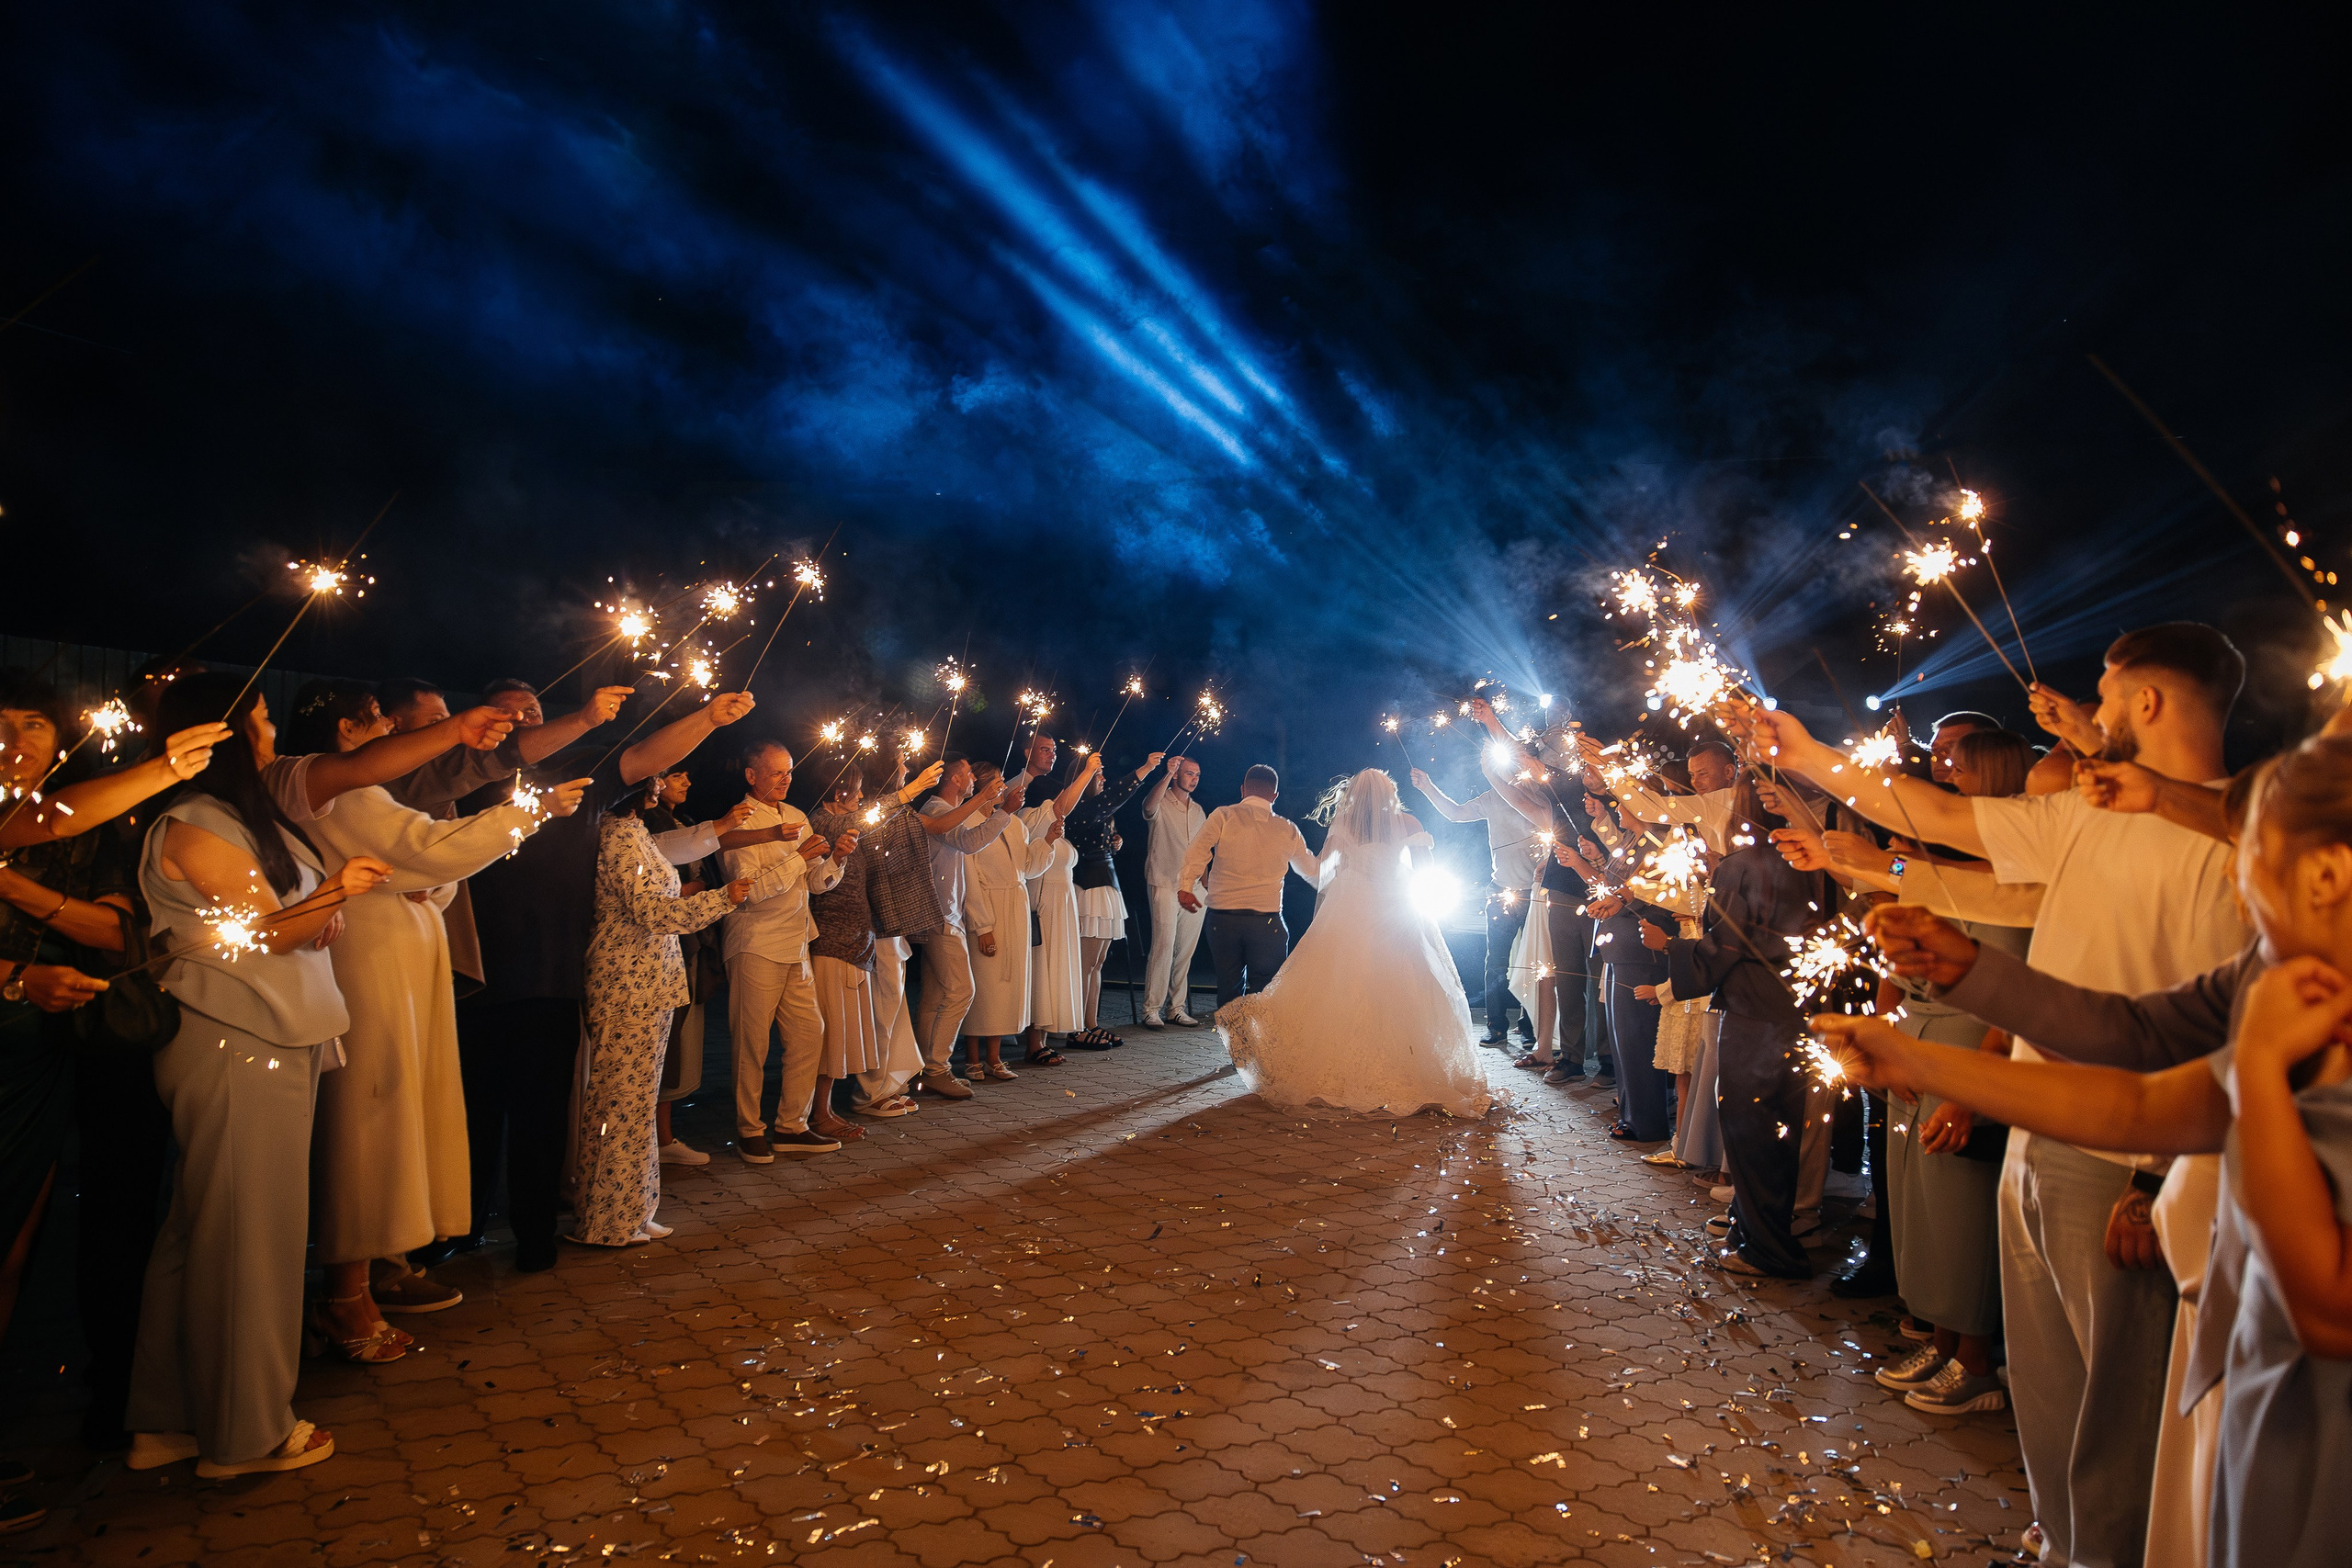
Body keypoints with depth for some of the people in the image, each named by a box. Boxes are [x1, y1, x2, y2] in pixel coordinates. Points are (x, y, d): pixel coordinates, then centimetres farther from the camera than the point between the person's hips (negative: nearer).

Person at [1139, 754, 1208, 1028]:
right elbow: (1149, 807, -27)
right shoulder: (1161, 803, -1)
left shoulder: (1198, 810, 18)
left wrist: (1205, 885, 15)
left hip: (1194, 889, 6)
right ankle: (1151, 1010, -8)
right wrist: (1168, 774, -34)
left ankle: (1176, 1008, 11)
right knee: (1163, 947, -13)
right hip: (1165, 885, -6)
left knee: (1186, 950, 4)